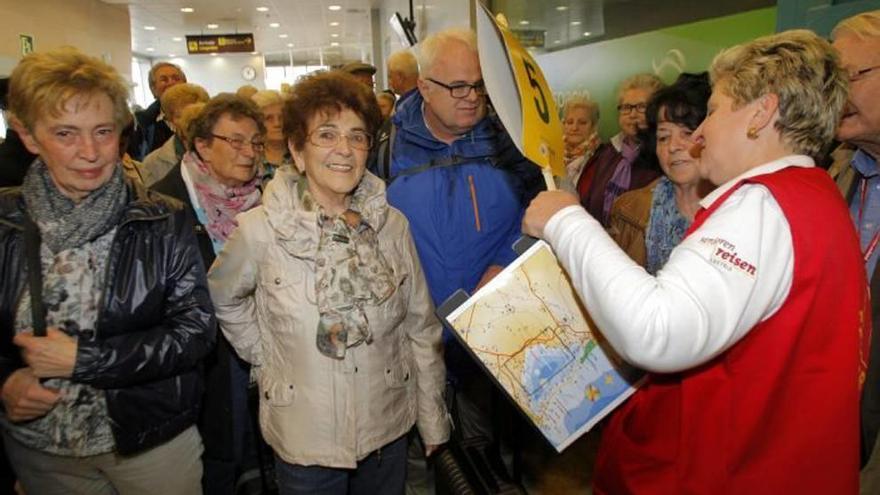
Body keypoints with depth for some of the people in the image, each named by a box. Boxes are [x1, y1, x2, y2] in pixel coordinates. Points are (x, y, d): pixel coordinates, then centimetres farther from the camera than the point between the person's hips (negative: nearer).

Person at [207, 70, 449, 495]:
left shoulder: (391, 224, -7)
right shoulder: (260, 230, -14)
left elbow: (421, 327, -1)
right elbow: (225, 297, 6)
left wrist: (433, 419, 4)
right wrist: (266, 358, 1)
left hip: (389, 428, 2)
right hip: (305, 442, -2)